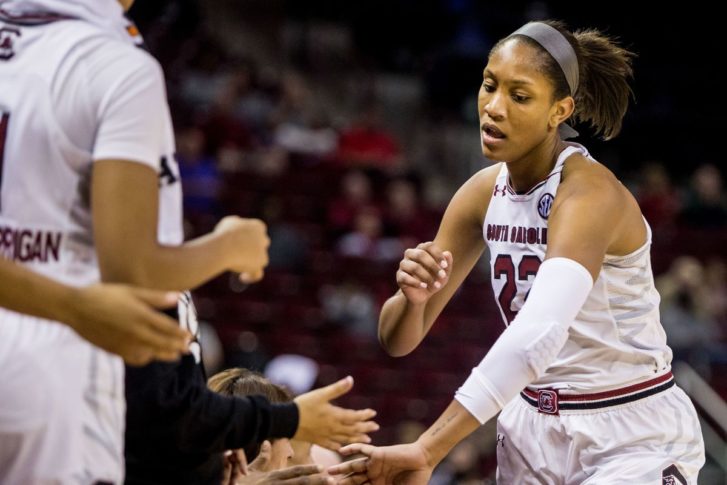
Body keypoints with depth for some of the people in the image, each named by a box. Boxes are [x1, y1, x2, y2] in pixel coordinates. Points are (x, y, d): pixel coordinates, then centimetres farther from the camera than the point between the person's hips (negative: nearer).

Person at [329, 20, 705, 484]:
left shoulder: (590, 193, -21)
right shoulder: (483, 193, 0)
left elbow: (537, 336, -38)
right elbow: (398, 339, 4)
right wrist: (412, 297, -20)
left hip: (635, 439, -6)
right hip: (534, 429, 6)